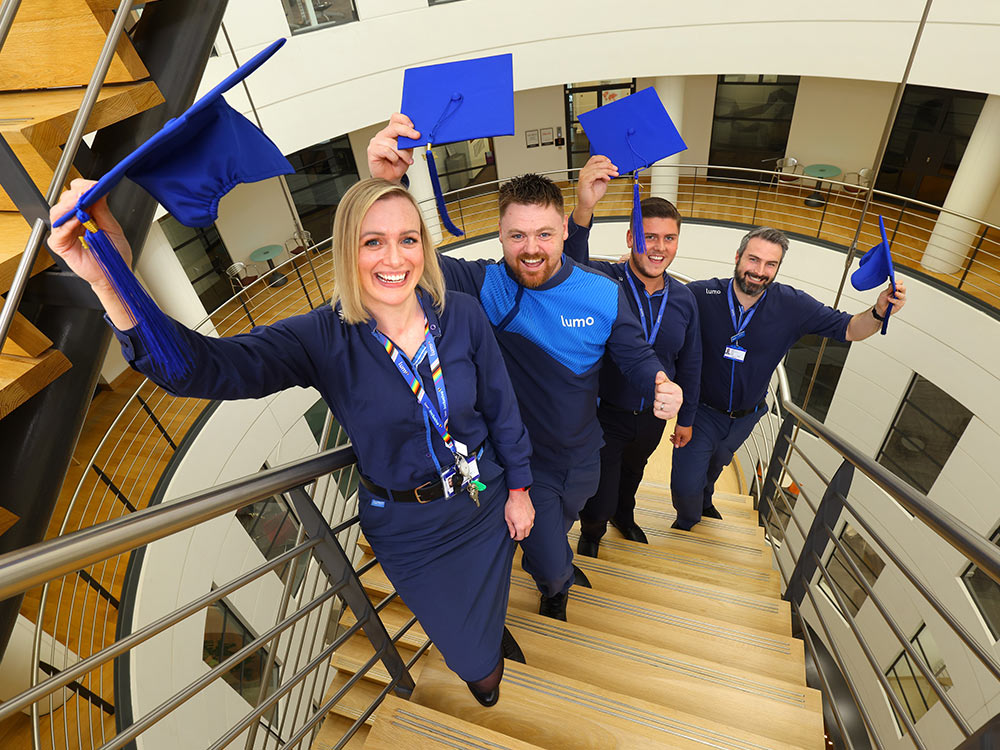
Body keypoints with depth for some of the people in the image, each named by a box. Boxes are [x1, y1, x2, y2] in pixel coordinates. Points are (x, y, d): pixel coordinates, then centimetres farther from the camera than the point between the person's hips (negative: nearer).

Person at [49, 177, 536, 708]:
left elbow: (500, 408, -7)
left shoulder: (462, 314, -18)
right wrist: (113, 285, -51)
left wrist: (518, 488, 1)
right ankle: (481, 666, 64)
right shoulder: (325, 339, -22)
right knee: (462, 639, 24)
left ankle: (494, 632, 71)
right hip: (406, 526, -1)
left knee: (489, 598, 30)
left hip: (485, 500, 1)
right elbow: (208, 366, -35)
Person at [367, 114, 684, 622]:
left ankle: (553, 559, 71)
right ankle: (556, 585, 53)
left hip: (583, 458, 3)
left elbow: (636, 357, -6)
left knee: (558, 528, 33)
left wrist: (661, 388, -30)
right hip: (522, 463, -2)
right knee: (551, 569, 14)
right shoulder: (484, 287, -22)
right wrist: (387, 184, -49)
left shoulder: (603, 294, -15)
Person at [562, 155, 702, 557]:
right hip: (603, 415, -4)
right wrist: (583, 211, -64)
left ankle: (624, 516, 64)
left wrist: (686, 418, 12)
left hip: (652, 418, 5)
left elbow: (689, 364, 6)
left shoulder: (683, 299, -5)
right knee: (598, 500, 6)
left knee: (633, 472, 31)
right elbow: (570, 267, -46)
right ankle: (592, 531, 43)